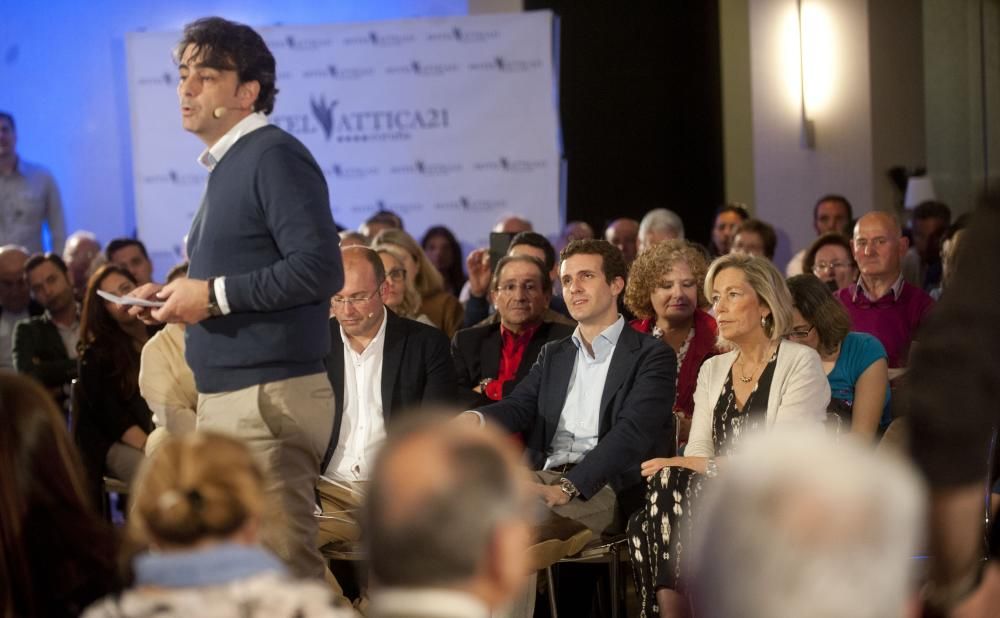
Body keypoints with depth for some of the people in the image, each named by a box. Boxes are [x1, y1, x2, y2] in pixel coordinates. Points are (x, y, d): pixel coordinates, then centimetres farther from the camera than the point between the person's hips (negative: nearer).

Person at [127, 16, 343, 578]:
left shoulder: (274, 157, -12)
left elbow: (320, 270, -22)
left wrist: (214, 295, -17)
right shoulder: (228, 165, 16)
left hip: (270, 397, -10)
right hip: (226, 398, 10)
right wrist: (180, 296, 8)